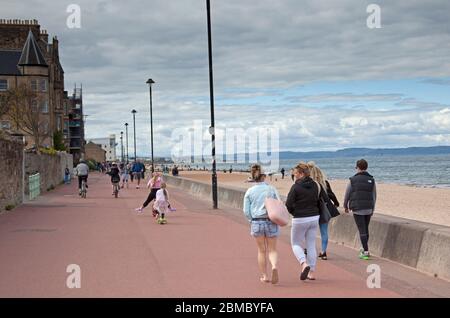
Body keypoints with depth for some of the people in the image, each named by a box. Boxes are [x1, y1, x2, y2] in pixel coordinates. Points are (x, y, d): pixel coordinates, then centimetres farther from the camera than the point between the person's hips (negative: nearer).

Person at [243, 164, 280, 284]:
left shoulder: (250, 191, -2)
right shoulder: (271, 189, -3)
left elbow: (246, 211, -1)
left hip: (256, 223, 1)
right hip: (271, 223, -1)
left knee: (261, 251, 15)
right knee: (272, 250, 9)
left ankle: (264, 276, 18)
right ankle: (275, 266, -19)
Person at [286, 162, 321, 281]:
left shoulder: (296, 187, -15)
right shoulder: (314, 185, 4)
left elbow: (288, 204, -12)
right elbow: (317, 201, 11)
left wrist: (294, 212, 6)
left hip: (300, 219, -6)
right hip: (314, 217, 6)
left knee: (296, 244, 9)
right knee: (311, 245, 12)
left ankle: (304, 264, -14)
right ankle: (312, 272, 11)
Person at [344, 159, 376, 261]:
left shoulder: (353, 180, -6)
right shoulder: (371, 180, 4)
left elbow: (347, 194, 2)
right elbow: (374, 196, 10)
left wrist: (346, 206, 18)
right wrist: (372, 208, 22)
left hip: (357, 209, -4)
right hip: (368, 209, 4)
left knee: (362, 230, -3)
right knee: (366, 229, 18)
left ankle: (366, 252, -6)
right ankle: (364, 249, 31)